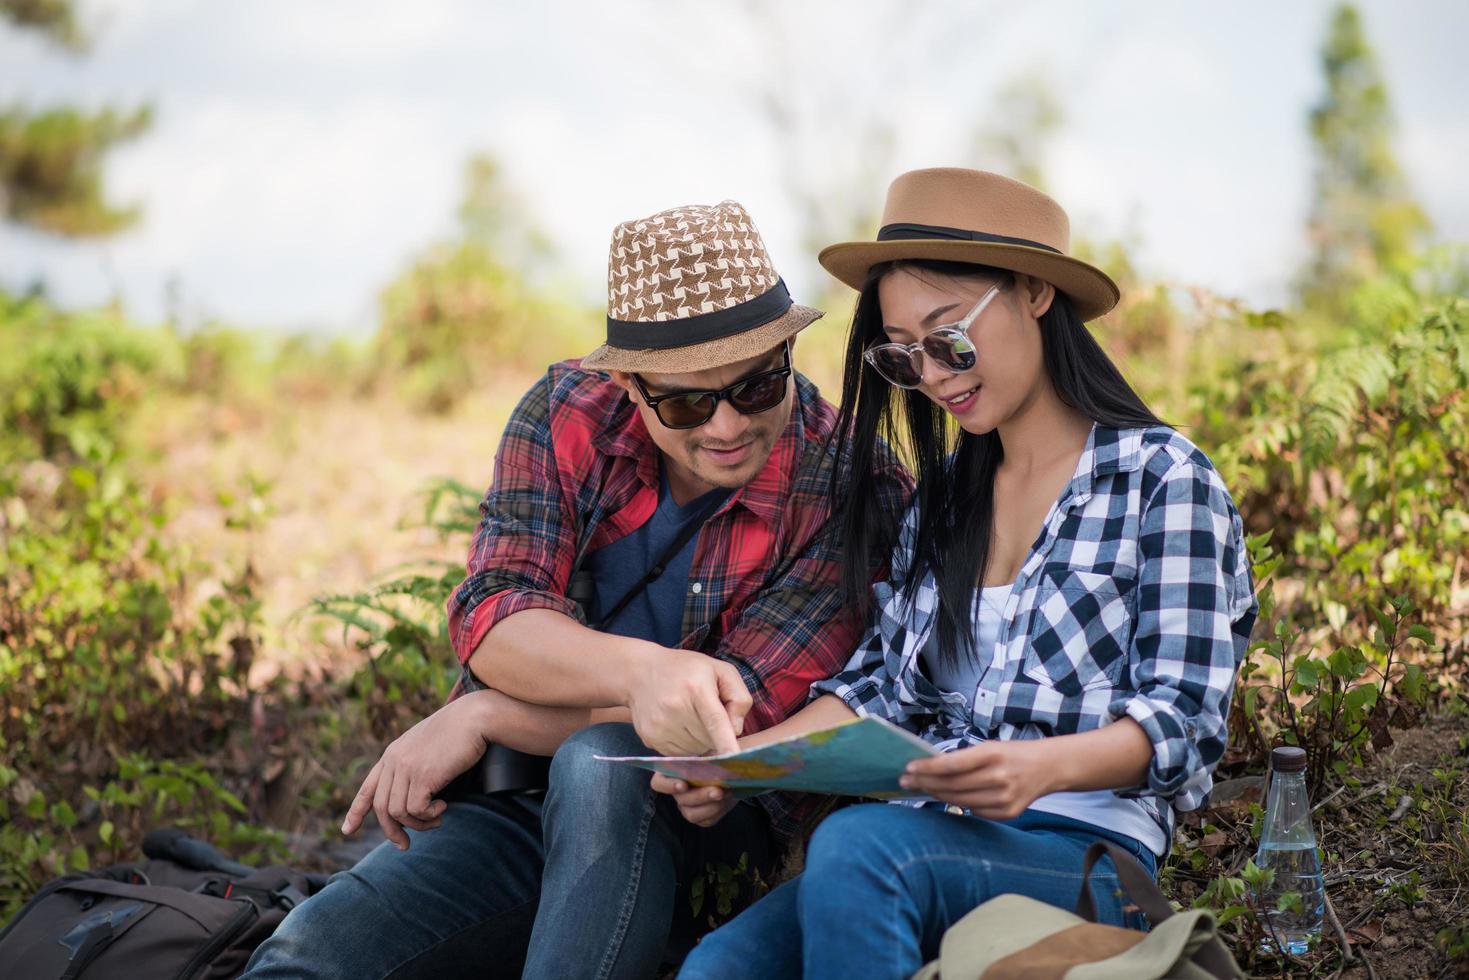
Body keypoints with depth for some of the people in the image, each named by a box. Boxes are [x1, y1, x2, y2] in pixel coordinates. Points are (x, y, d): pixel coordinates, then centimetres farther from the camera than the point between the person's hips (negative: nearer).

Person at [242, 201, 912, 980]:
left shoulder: (852, 491, -14)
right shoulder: (568, 417, -2)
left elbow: (742, 719, -18)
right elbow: (487, 622, -14)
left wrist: (484, 717, -18)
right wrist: (637, 670, -37)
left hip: (714, 823, -2)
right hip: (520, 809, 2)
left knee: (599, 764, -36)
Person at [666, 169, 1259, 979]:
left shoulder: (1162, 480, 0)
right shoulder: (945, 492, 20)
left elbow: (1185, 720, -7)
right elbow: (880, 683, 13)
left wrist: (1044, 766, -28)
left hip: (1086, 849, -4)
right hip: (928, 842, 5)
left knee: (858, 845, -36)